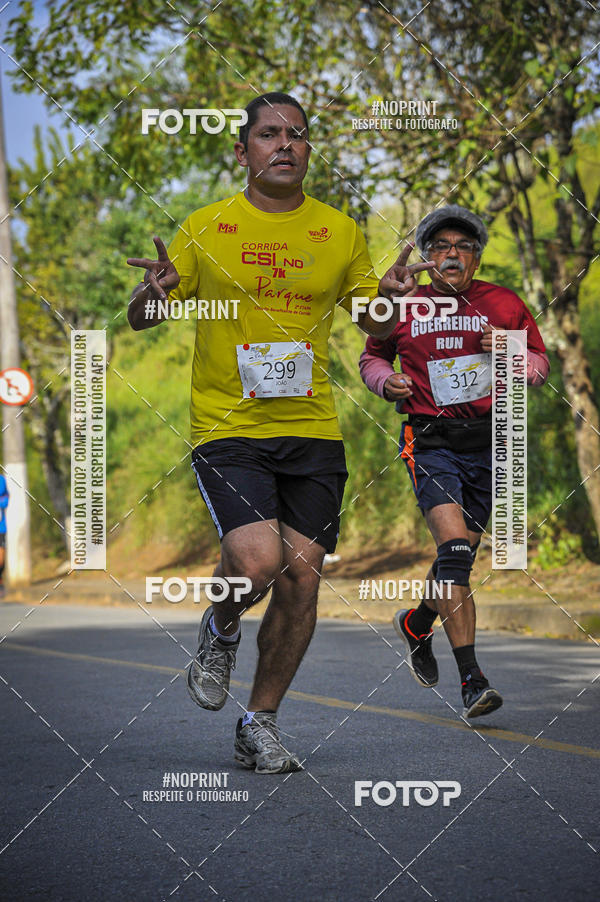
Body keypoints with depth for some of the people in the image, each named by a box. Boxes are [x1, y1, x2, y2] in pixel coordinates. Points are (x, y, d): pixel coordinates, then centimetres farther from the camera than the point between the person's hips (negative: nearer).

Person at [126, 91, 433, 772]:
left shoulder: (340, 232, 8)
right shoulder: (205, 230, 2)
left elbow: (375, 326, 17)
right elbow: (141, 318, 8)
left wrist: (390, 298, -6)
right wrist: (154, 292, -16)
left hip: (313, 432, 3)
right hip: (227, 429, -3)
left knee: (301, 577, -1)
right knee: (259, 561, -22)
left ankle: (259, 726, 17)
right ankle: (221, 628, 15)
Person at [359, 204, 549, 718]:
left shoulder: (505, 305, 7)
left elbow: (541, 365, 14)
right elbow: (372, 358, 21)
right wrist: (386, 381, -2)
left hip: (490, 442, 3)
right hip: (431, 441, -2)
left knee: (459, 552, 10)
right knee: (454, 546, -20)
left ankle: (417, 625, 43)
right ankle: (472, 680, -21)